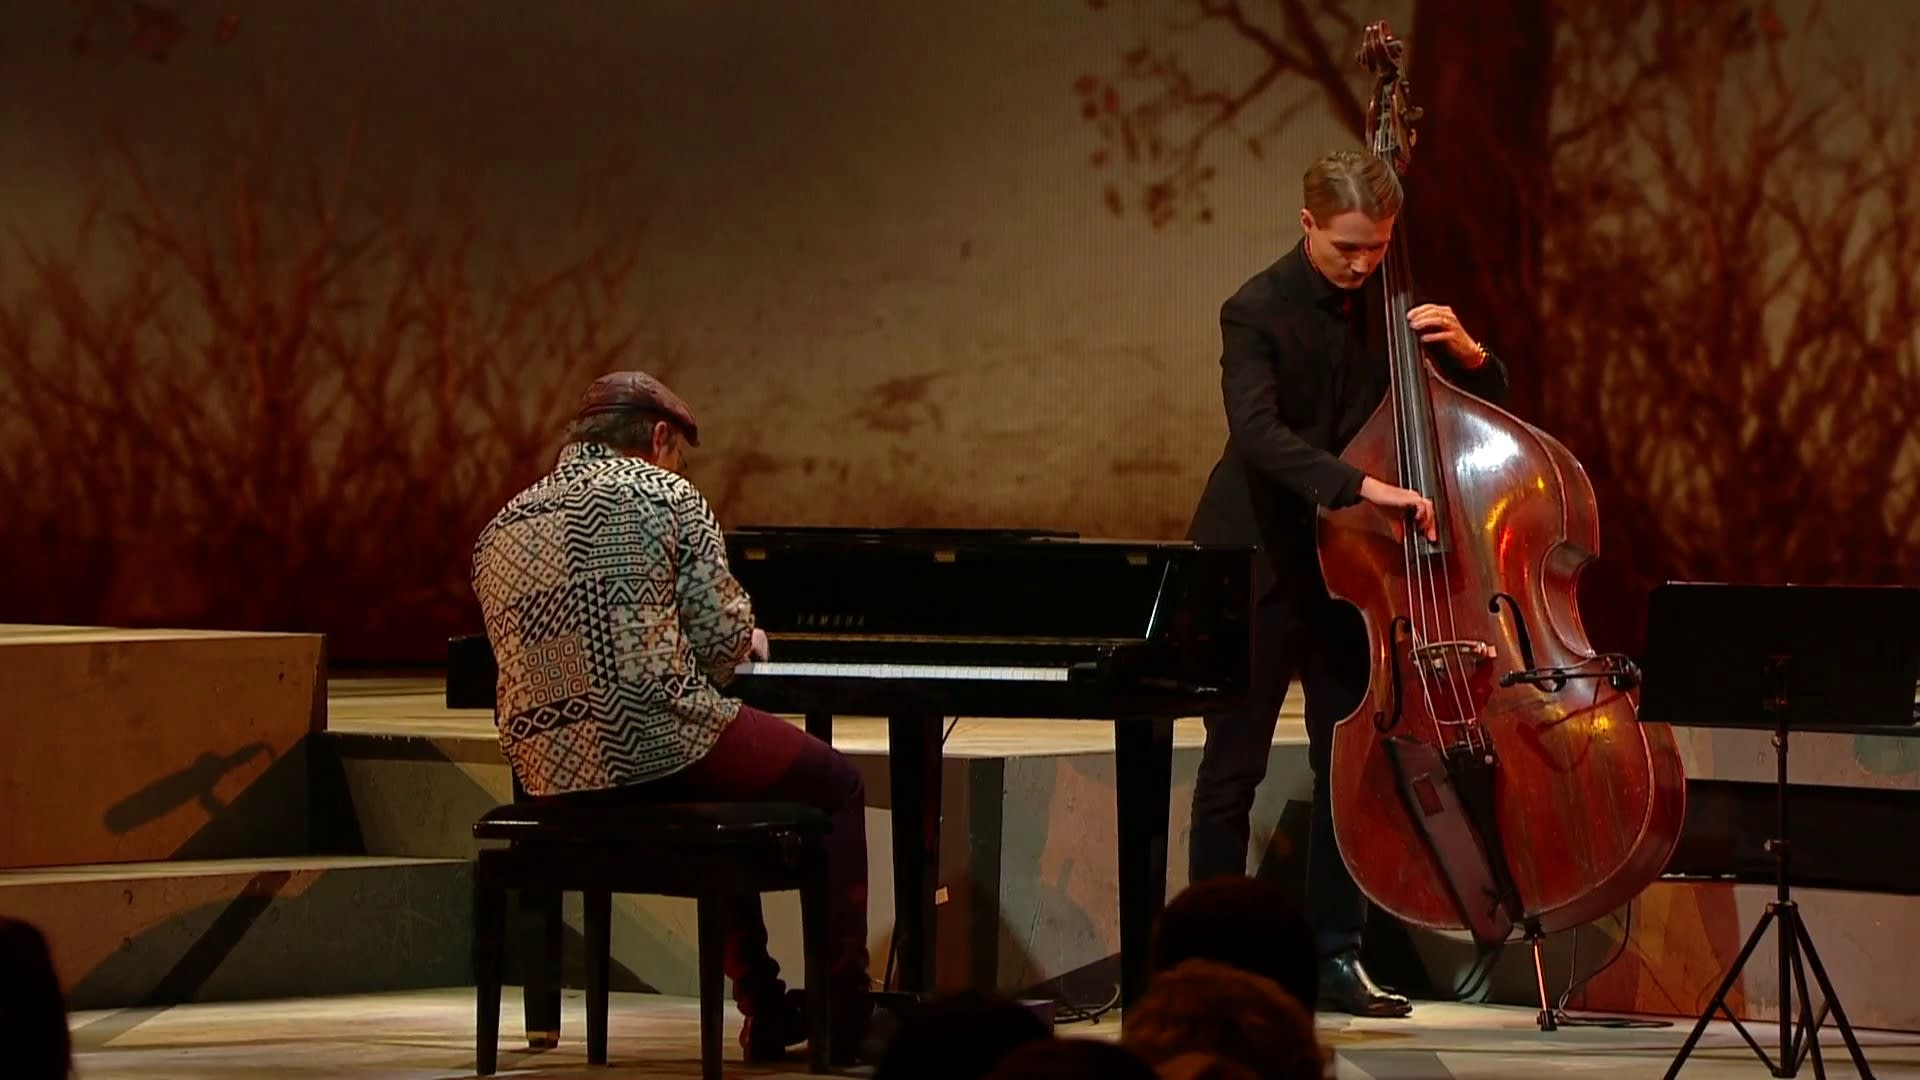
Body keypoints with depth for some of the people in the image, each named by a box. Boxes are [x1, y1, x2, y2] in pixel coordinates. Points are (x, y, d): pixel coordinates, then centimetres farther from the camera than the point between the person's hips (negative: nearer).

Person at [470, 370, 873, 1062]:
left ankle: (766, 1010, 32)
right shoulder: (663, 495, -2)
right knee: (838, 785, 16)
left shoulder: (499, 531, 16)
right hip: (657, 748, -7)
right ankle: (844, 1016, 12)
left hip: (549, 774, 7)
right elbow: (720, 637, -7)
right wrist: (747, 640, 18)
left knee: (723, 803, 36)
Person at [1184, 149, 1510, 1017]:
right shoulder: (1258, 311, -15)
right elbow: (1258, 433, -31)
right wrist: (1365, 485, -42)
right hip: (1259, 561, -5)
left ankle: (1335, 955, 11)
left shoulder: (1389, 303, 2)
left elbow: (1489, 407, 9)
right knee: (1233, 767, 1)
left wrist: (1466, 352, -13)